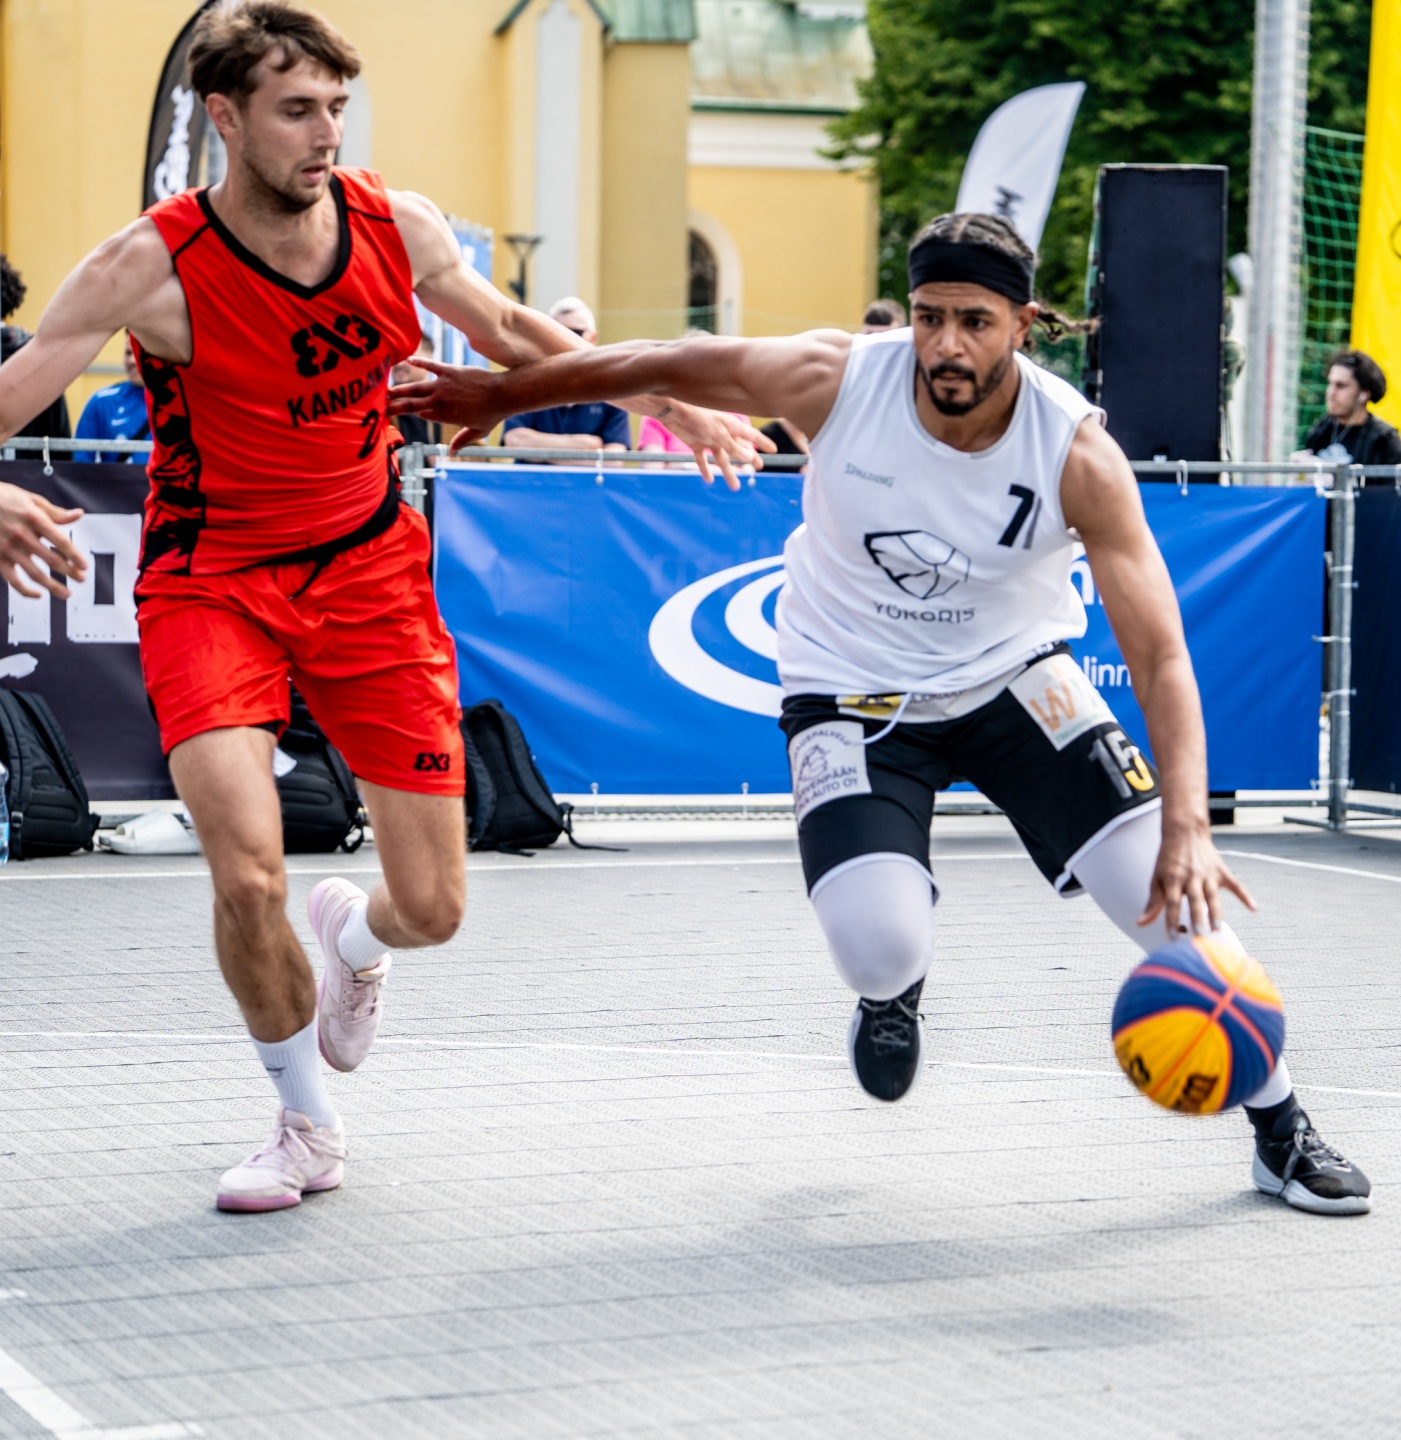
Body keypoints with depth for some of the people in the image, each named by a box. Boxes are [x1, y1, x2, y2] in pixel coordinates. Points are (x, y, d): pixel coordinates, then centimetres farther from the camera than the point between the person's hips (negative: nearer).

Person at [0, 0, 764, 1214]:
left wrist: (666, 400, 16)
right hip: (209, 581, -3)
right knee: (248, 875, -23)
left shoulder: (399, 229, -7)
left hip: (369, 569, 3)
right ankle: (308, 1126, 5)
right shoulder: (150, 268, -20)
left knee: (432, 909, 0)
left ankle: (354, 934, 42)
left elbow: (505, 327, 14)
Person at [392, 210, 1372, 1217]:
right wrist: (498, 397, 5)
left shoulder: (1077, 453, -24)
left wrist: (1187, 824, -40)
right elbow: (658, 367, -6)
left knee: (1173, 895, -14)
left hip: (1013, 679, 1)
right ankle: (895, 986, 19)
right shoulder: (835, 380, -23)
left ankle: (1282, 1131, 12)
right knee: (879, 946, -24)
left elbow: (1160, 653, -27)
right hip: (855, 695, -1)